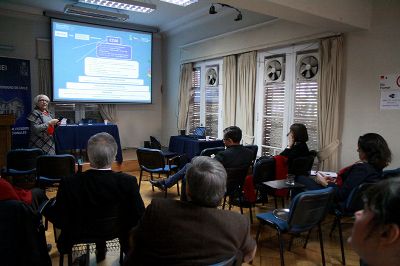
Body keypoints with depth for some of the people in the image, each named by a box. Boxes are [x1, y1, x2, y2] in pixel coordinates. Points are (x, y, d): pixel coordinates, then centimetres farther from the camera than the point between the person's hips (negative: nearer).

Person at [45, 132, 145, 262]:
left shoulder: (69, 184, -29)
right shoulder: (128, 182, -29)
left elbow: (58, 221, -19)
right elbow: (140, 217, -21)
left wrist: (45, 208, 2)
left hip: (80, 235, 0)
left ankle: (100, 249, 41)